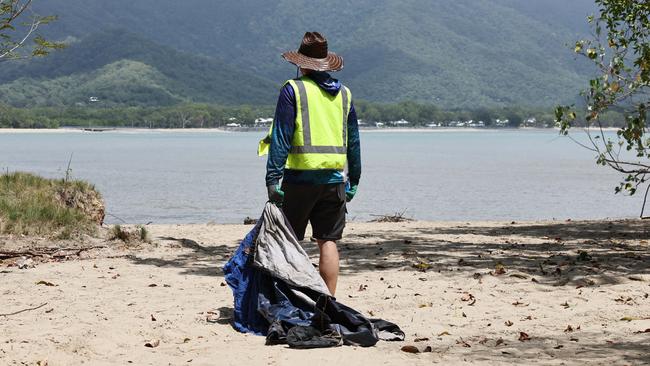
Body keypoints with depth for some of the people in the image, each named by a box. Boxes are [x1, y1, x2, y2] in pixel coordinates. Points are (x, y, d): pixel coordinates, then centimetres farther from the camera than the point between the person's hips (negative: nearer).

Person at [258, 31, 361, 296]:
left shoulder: (293, 89, -4)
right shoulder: (344, 93, 11)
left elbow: (281, 137, -9)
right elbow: (353, 141, 15)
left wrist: (272, 178, -9)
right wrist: (354, 180, 22)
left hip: (301, 177, -4)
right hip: (335, 178, 4)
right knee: (328, 241, 7)